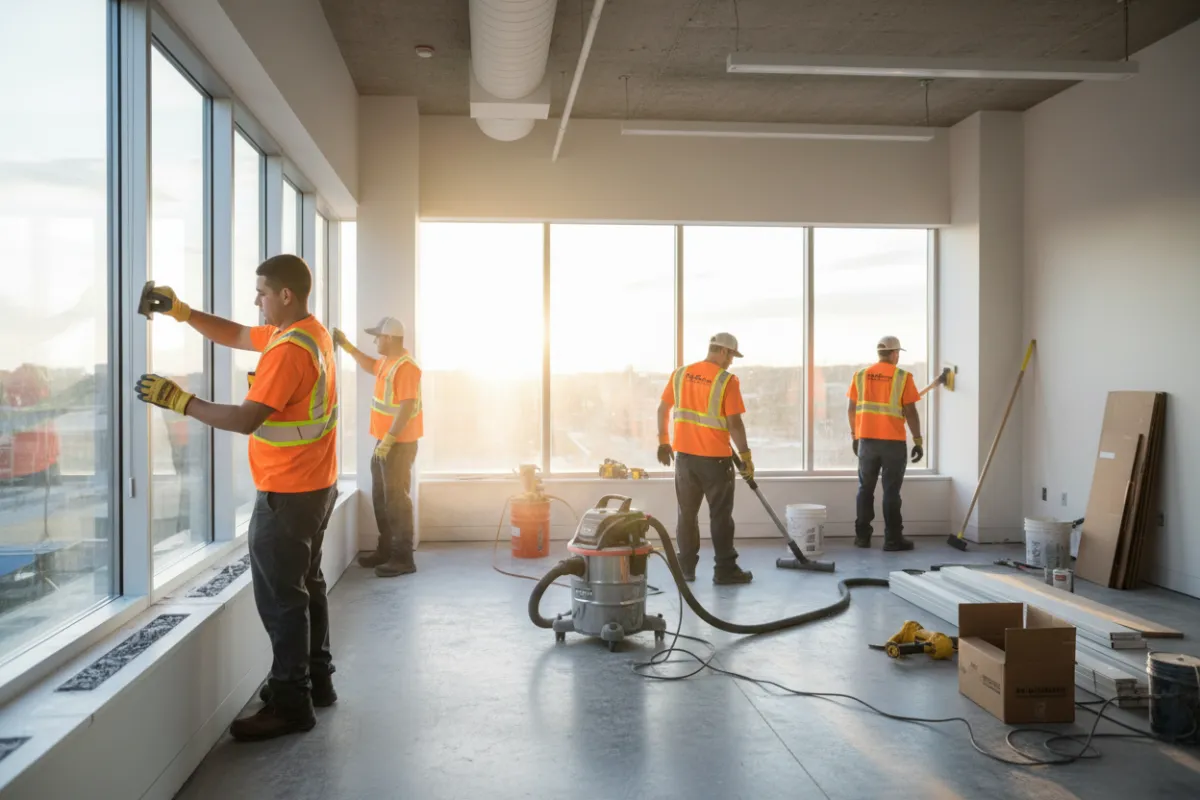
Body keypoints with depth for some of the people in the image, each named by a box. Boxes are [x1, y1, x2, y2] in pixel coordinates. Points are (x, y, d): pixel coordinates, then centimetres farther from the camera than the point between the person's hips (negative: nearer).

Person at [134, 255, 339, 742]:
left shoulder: (289, 349, -22)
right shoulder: (311, 333, 9)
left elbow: (245, 419, -26)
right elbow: (235, 336, 18)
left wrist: (178, 400, -18)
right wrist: (181, 312, 9)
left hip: (286, 494, -10)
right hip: (314, 485, 10)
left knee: (280, 597, -2)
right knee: (305, 585, 19)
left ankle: (291, 705, 5)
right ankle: (316, 680, 30)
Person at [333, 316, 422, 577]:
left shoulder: (405, 367, -21)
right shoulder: (388, 361, 11)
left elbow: (407, 407, -26)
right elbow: (370, 366, 34)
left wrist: (389, 439, -27)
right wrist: (346, 346, 27)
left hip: (399, 444, -10)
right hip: (386, 441, 10)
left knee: (396, 499, -7)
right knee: (381, 497, 16)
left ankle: (403, 558, -3)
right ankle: (386, 550, 26)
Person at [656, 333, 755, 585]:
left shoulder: (680, 374, 5)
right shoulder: (727, 380, -12)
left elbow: (663, 409, 9)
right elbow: (734, 423, -14)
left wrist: (663, 442, 19)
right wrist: (745, 455, -5)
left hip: (684, 454, 5)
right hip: (715, 457, -5)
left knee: (687, 513, 13)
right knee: (720, 515, 5)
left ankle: (686, 567, 17)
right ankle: (725, 569, 10)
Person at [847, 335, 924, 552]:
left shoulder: (860, 375, 5)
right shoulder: (902, 377, -5)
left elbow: (851, 409, 7)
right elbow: (910, 412, -6)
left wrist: (855, 435, 19)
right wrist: (918, 441, 1)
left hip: (866, 439, 3)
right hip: (893, 441, -3)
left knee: (865, 489, 12)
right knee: (891, 491, 2)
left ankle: (862, 536, 15)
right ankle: (893, 539, 4)